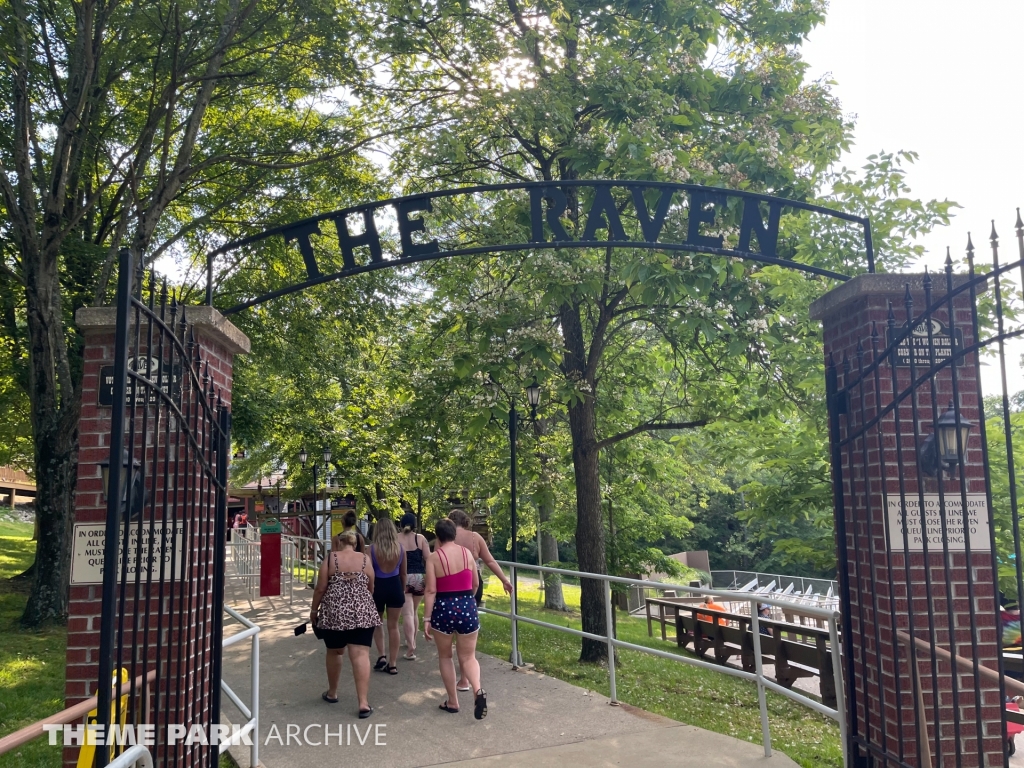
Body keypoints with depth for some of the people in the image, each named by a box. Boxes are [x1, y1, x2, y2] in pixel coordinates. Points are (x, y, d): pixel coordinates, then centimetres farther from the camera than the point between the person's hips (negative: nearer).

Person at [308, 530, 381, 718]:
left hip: (334, 613, 0)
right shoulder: (365, 560, 3)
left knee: (334, 652, 19)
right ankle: (363, 703, -6)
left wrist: (314, 609, 13)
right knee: (361, 656, -3)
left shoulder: (330, 559, -2)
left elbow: (320, 589, -2)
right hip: (362, 614, 0)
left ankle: (332, 693, 34)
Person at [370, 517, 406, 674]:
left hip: (378, 587, -2)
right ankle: (392, 664, 12)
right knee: (393, 626, 9)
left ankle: (382, 656, 11)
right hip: (395, 587, 2)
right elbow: (403, 573, 9)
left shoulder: (372, 549, -10)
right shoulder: (400, 548, -1)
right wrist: (403, 590, 22)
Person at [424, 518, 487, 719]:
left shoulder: (434, 557, -7)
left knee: (445, 656, 18)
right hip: (468, 608, 2)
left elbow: (431, 590, -11)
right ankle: (478, 690, -16)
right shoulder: (467, 552, 3)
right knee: (468, 657, 11)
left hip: (443, 609, -2)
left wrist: (426, 619, -7)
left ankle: (452, 702, 23)